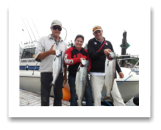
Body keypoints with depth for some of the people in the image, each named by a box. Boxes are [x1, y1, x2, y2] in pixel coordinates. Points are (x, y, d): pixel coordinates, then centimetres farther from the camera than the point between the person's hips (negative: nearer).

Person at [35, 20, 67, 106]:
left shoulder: (63, 43, 13)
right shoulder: (43, 40, 3)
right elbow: (37, 56, -4)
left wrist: (65, 74, 11)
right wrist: (49, 52, -20)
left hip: (59, 73, 4)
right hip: (46, 73, -3)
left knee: (58, 96, 14)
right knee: (45, 97, 6)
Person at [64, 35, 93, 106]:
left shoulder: (85, 51, 10)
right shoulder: (70, 50, 1)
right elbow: (66, 61, -14)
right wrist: (79, 59, -21)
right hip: (73, 76, -2)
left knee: (89, 95, 2)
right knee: (74, 96, 8)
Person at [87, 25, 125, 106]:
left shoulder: (108, 43, 16)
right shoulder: (91, 42, 7)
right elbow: (91, 55, -9)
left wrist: (119, 70, 15)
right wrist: (103, 52, -24)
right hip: (96, 74, -2)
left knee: (116, 95, 3)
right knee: (97, 96, 1)